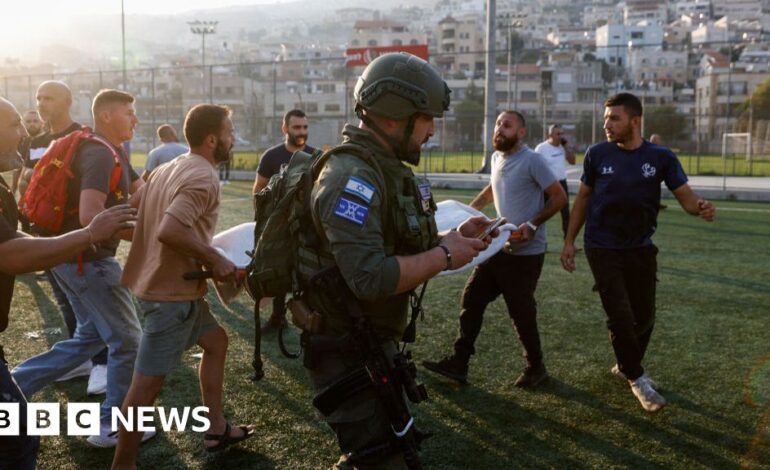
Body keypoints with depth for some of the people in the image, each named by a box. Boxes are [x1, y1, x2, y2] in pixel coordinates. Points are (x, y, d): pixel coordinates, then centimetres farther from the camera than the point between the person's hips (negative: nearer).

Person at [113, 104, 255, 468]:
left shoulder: (169, 168, 11)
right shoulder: (203, 177, -19)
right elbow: (169, 231, -32)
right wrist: (214, 258, -20)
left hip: (164, 282, 10)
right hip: (173, 290, -10)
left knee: (215, 342, 21)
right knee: (149, 380, -1)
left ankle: (216, 429, 29)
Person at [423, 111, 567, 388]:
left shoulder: (532, 161, -14)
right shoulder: (497, 158, 10)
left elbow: (559, 197, -14)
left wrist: (532, 225, -22)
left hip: (525, 253, -8)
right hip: (499, 246, 8)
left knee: (521, 313, 2)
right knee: (472, 299, 5)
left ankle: (535, 368, 23)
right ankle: (459, 363, 12)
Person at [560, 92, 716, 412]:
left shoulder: (661, 157, -7)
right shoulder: (597, 154, -7)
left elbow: (685, 196, -10)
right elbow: (583, 198, 2)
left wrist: (700, 208, -34)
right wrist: (569, 241, -1)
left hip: (641, 249, 2)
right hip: (603, 249, -2)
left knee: (644, 316, 11)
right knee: (620, 315, -6)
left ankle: (626, 366, 37)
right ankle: (637, 378, 13)